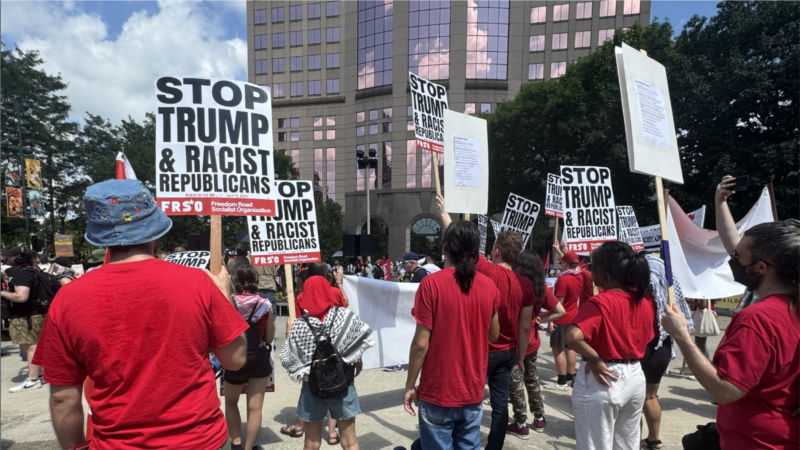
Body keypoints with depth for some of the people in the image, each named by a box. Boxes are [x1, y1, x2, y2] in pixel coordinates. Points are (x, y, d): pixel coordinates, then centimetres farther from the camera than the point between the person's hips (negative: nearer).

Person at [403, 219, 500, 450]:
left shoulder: (432, 283, -17)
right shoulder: (489, 286, -4)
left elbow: (421, 343, -16)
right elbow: (493, 335, 8)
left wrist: (410, 385, -4)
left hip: (438, 392, -4)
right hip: (473, 391, 4)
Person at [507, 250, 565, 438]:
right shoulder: (542, 288, -4)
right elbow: (560, 311, 2)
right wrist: (540, 319, 3)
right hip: (532, 342, 6)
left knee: (515, 382, 8)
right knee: (532, 378, 22)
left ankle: (521, 425, 20)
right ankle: (539, 418, 35)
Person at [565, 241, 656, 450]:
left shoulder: (599, 302, -23)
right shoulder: (646, 300, -1)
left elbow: (573, 337, -36)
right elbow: (648, 337, 11)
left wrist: (595, 359, -21)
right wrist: (629, 359, 11)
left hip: (601, 381, -7)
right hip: (635, 377, 7)